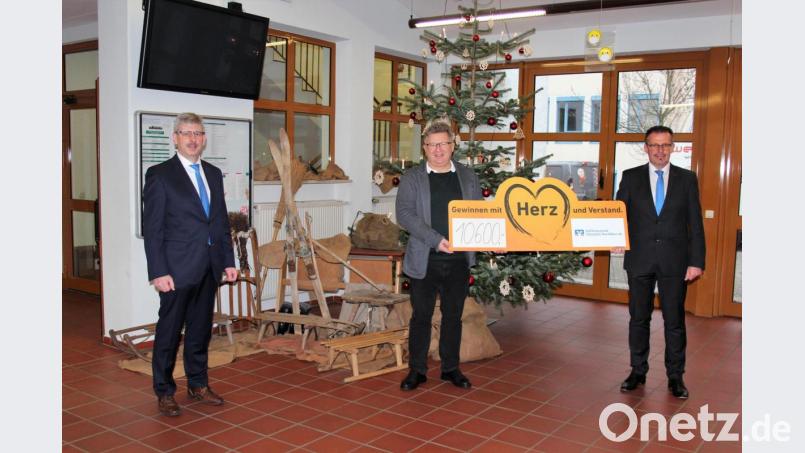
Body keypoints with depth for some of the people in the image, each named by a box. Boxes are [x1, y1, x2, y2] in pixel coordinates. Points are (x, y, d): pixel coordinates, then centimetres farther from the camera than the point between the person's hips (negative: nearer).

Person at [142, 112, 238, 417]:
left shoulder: (214, 174, 12)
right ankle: (164, 392, 19)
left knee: (201, 329, 15)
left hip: (209, 268, 6)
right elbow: (152, 228, -9)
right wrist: (158, 272, -15)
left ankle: (198, 385, 29)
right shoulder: (159, 175, -6)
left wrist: (229, 261, 9)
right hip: (177, 269, -5)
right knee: (169, 331, 5)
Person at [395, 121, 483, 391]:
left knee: (453, 315, 13)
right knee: (421, 315, 6)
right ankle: (417, 369, 20)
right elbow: (404, 214, -11)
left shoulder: (468, 177, 10)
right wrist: (436, 240, -21)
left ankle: (451, 368, 27)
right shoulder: (412, 178, 0)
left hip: (459, 260, 2)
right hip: (424, 261, -2)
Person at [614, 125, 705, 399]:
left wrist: (696, 261, -4)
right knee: (638, 318, 10)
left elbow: (695, 223, 2)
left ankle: (675, 376, 19)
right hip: (640, 260, 1)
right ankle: (638, 371, 23)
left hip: (674, 262, 0)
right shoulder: (631, 177, 5)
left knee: (675, 320, 6)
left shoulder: (687, 179, 4)